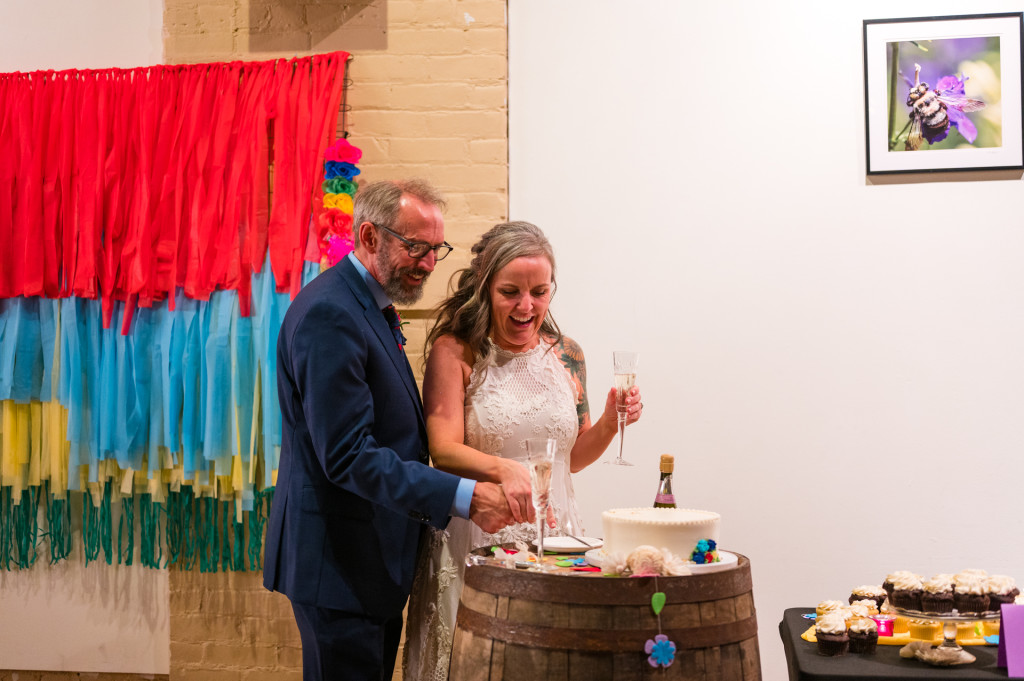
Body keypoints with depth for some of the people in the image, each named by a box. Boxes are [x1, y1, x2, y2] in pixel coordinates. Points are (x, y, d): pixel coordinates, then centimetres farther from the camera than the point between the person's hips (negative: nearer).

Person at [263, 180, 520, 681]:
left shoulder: (372, 308, 13)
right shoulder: (328, 314, -19)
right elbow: (348, 455, -25)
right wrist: (464, 497, -27)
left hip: (375, 559, 10)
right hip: (340, 562, -10)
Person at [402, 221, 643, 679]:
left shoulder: (566, 355, 8)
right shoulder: (454, 350, -4)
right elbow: (444, 450, -14)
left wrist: (610, 422, -1)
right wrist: (503, 469, -32)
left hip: (554, 538, 4)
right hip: (475, 542, -3)